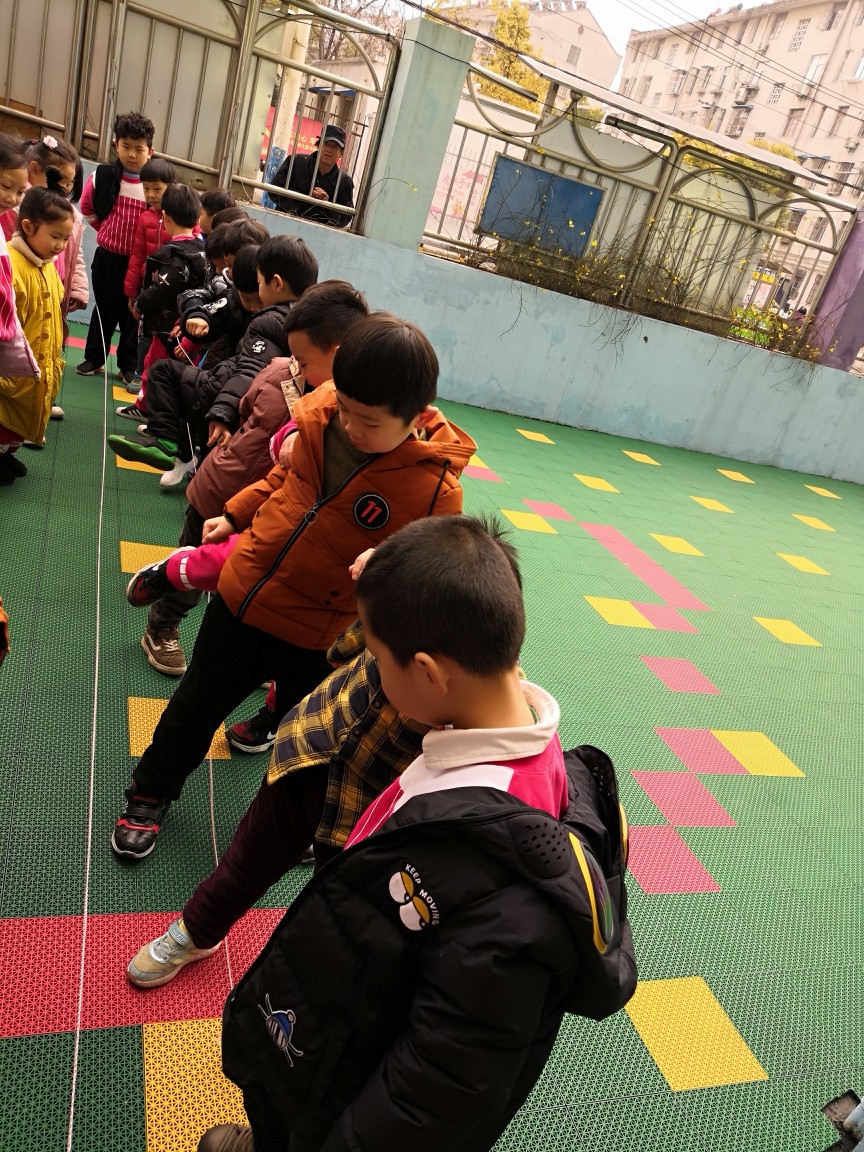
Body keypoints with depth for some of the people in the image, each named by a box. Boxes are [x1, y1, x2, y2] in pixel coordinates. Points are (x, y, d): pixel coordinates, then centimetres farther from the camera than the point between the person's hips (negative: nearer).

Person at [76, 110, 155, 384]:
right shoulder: (102, 176, -4)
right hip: (106, 256, 2)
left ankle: (128, 366, 18)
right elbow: (87, 208, 12)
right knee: (103, 309, 13)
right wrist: (107, 231, 13)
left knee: (132, 314, 7)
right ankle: (94, 359, 26)